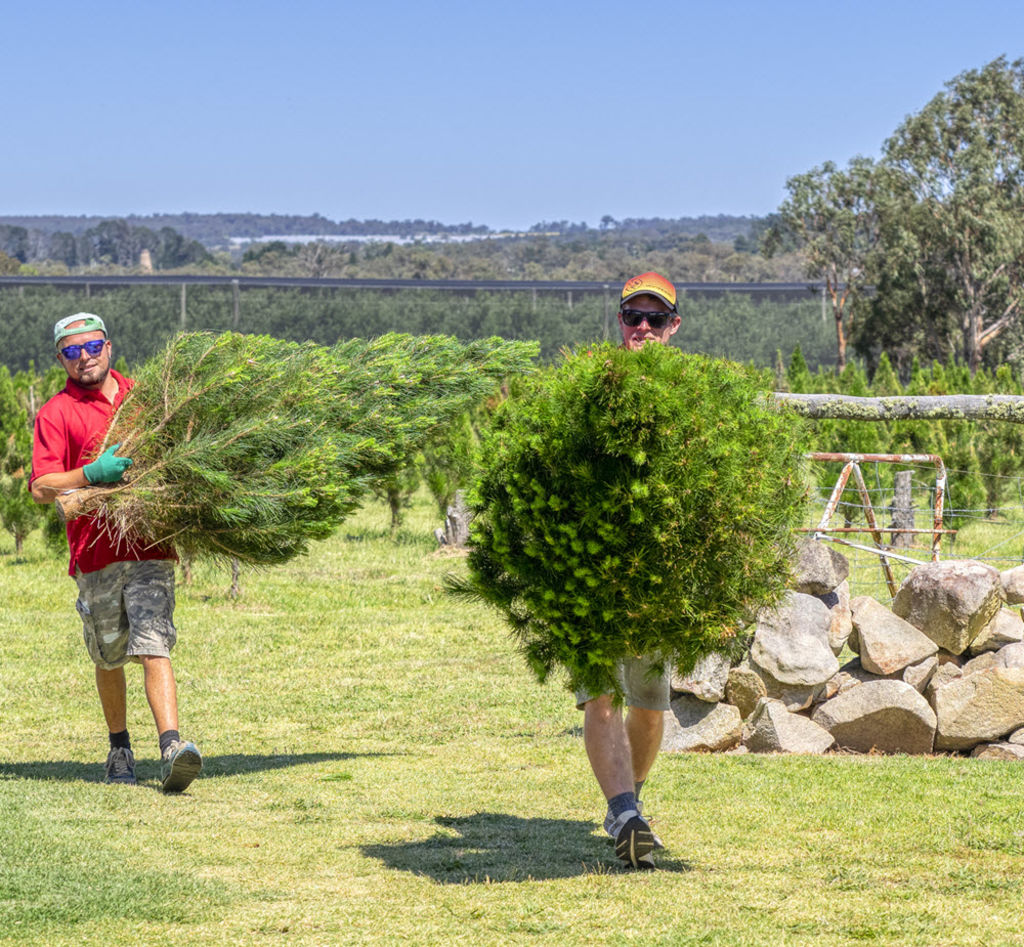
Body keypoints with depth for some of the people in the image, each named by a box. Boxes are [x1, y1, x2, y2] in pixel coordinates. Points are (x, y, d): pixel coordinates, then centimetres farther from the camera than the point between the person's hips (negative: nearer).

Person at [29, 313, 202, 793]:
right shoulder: (56, 413, 2)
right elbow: (41, 488, -6)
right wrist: (91, 474, -21)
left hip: (151, 549, 1)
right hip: (95, 554, -1)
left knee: (154, 649, -13)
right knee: (109, 659, 11)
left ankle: (172, 749, -25)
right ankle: (119, 749, 29)